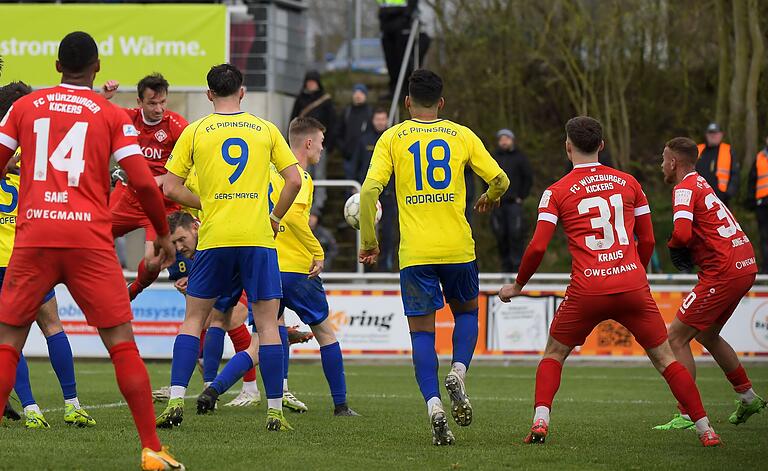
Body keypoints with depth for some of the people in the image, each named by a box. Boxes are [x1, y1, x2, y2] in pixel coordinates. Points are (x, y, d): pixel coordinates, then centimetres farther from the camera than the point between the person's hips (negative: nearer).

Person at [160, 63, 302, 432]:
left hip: (214, 238, 0)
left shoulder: (194, 132, 4)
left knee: (193, 319, 11)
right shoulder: (266, 130, 7)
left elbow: (170, 188, 2)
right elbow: (294, 180, 3)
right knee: (267, 323, 4)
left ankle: (176, 400, 0)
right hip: (258, 238, 0)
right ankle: (275, 411, 1)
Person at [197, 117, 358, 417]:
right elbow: (294, 214, -25)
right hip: (296, 269, -7)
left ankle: (212, 391, -12)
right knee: (326, 333, 11)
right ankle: (341, 406, 16)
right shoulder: (299, 176, -10)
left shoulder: (271, 172, 14)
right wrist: (318, 252, -18)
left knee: (258, 347, 7)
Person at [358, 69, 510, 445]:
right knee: (466, 312, 23)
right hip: (458, 246, 1)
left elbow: (369, 190, -8)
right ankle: (457, 372, -3)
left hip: (414, 252, -1)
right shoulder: (462, 135, 5)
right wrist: (489, 199, 28)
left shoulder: (392, 138, 2)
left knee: (421, 332, 5)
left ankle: (433, 404, -12)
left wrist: (369, 241, 2)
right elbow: (500, 180, 5)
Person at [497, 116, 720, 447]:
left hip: (587, 290, -2)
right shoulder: (628, 183, 11)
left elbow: (537, 247, -3)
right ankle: (705, 429, 5)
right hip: (632, 285, 2)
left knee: (553, 355, 17)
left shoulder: (556, 192, 3)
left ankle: (540, 423, -2)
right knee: (664, 358, 10)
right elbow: (647, 240, 14)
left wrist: (517, 286, 12)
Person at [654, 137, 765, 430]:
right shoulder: (702, 184, 19)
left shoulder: (685, 188, -11)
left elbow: (682, 233, -26)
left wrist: (673, 247, -4)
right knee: (707, 335, 27)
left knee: (676, 338, -6)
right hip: (746, 266, 10)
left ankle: (688, 416, -8)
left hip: (724, 272, -10)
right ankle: (748, 398, 34)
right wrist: (685, 250, 8)